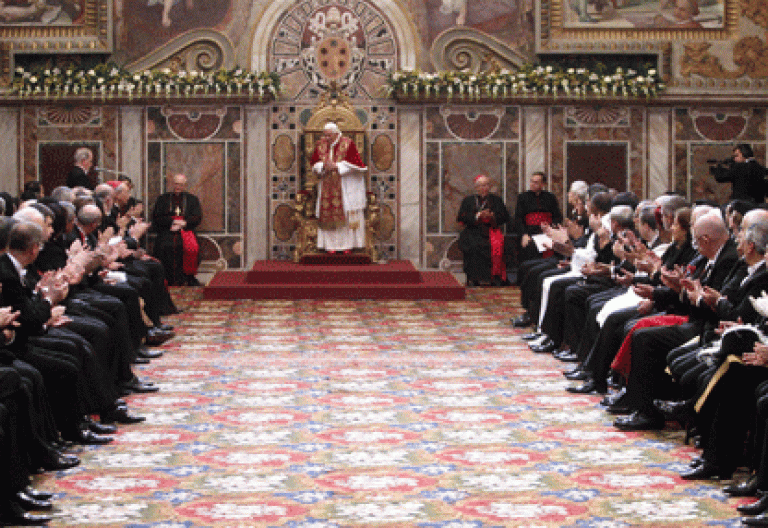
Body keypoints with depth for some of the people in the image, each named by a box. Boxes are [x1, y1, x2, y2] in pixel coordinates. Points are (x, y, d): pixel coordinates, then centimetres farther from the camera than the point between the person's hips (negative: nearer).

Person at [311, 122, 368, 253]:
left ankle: (347, 244, -3)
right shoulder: (320, 145, 8)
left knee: (345, 213, -6)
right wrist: (323, 166, -12)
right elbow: (314, 163, 10)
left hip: (345, 186, -4)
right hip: (327, 186, 4)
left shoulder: (348, 144, -5)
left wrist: (336, 166, -16)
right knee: (328, 213, -2)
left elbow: (355, 163, -9)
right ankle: (332, 244, 1)